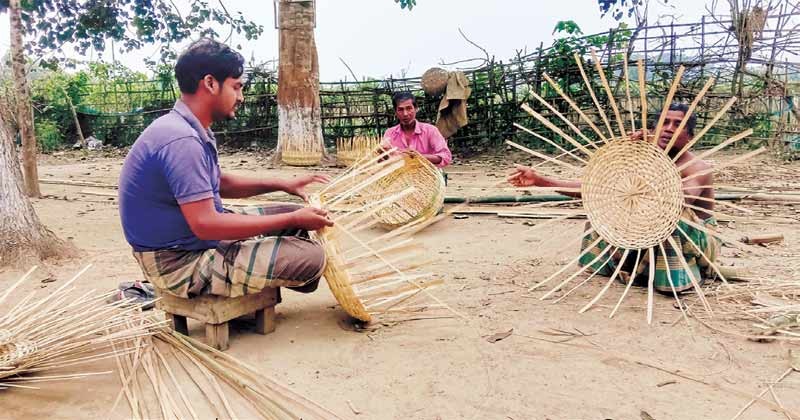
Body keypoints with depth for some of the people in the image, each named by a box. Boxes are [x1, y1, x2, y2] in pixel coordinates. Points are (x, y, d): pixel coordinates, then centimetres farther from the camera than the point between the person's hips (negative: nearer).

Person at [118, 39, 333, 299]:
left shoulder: (192, 131, 6)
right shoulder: (181, 140, -27)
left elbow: (219, 184, 19)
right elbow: (205, 225, -30)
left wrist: (281, 184, 9)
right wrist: (293, 220, -25)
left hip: (195, 239, 10)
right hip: (180, 262, -10)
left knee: (294, 214, 12)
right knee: (310, 256, -20)